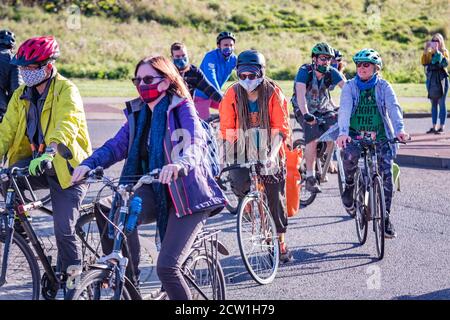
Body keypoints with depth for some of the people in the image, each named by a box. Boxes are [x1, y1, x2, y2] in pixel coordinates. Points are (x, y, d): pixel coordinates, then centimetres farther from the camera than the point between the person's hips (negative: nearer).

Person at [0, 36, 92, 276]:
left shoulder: (66, 90, -13)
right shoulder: (21, 96, 7)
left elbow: (67, 125, -31)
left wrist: (49, 152, -48)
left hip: (66, 166, -5)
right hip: (36, 162, 5)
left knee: (64, 230, -11)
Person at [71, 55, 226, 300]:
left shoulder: (182, 109, -7)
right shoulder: (137, 113, 11)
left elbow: (196, 143, -24)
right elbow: (116, 145, 2)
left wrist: (180, 164, -47)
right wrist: (88, 164, -18)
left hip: (185, 194, -5)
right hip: (154, 193, 5)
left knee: (166, 266, -18)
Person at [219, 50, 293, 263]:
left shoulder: (273, 93, -8)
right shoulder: (232, 95, -4)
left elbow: (280, 129, -11)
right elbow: (228, 131, -2)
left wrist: (272, 154, -25)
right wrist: (227, 158, -12)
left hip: (268, 151, -1)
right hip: (243, 150, 1)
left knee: (276, 197, 0)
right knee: (238, 183, -24)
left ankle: (281, 243, 15)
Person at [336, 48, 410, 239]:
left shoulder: (384, 87, 1)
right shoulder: (350, 86, 0)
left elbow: (393, 108, -14)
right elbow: (345, 110, -15)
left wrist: (399, 130, -34)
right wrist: (343, 133, -34)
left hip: (380, 136, 1)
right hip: (355, 135, -1)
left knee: (386, 174, -11)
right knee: (350, 155, -33)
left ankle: (386, 216, 2)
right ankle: (349, 185, -2)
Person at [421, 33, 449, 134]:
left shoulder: (444, 52, 0)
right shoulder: (429, 53, 12)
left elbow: (445, 63, -18)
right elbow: (424, 62, -2)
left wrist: (438, 51, -22)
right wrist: (425, 51, -8)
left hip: (441, 80, -5)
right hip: (431, 80, 5)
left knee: (441, 104, -4)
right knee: (433, 104, 9)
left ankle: (441, 127, -2)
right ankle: (434, 126, 14)